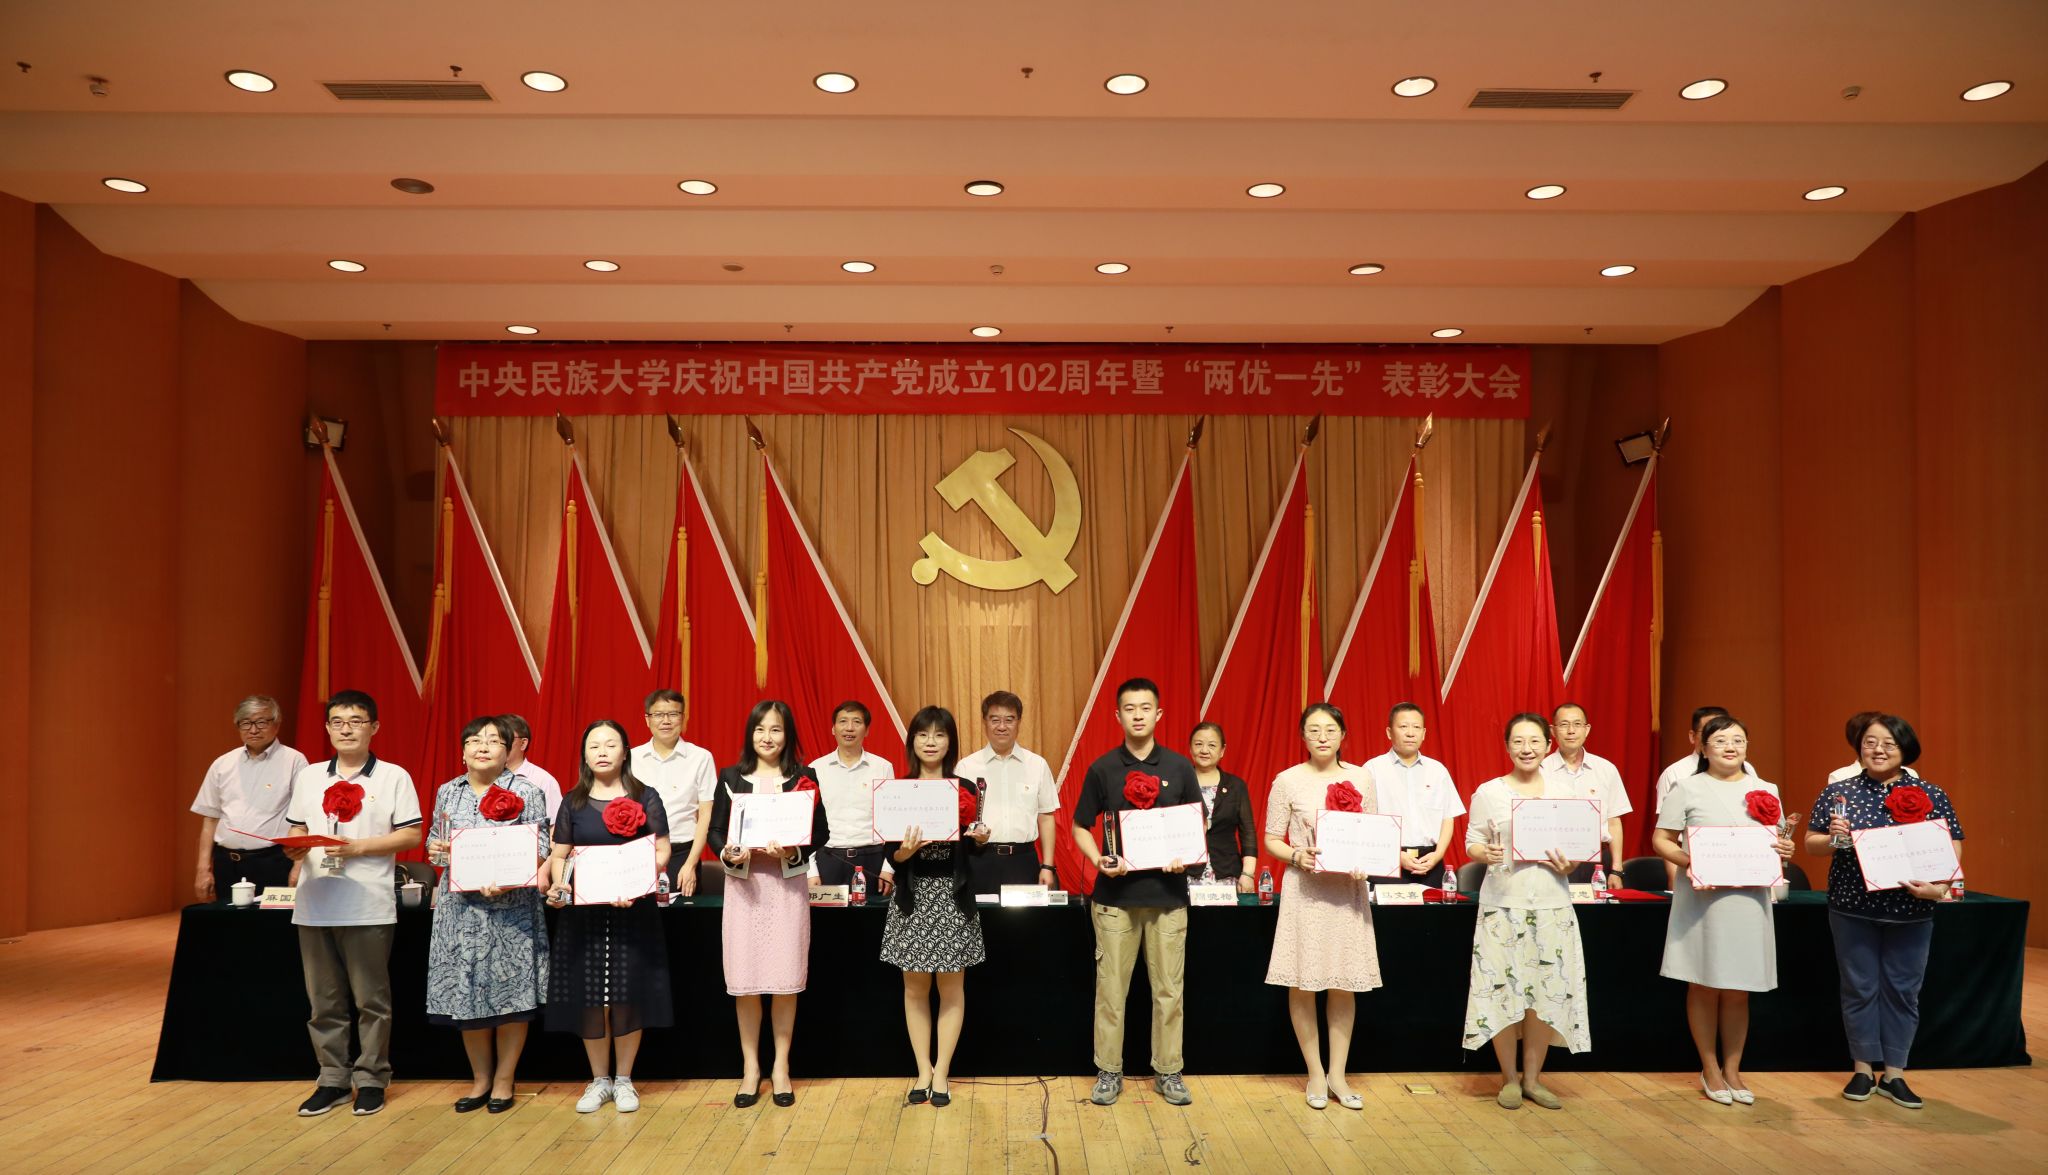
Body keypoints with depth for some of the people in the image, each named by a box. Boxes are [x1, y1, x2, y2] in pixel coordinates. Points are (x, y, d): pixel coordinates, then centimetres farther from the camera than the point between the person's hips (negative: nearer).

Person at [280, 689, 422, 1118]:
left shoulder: (393, 777, -1)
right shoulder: (308, 777, 12)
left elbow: (411, 836, -6)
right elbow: (297, 829, 15)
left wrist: (357, 847, -16)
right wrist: (295, 848, -8)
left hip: (369, 906, -4)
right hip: (315, 904, 4)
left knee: (371, 999, 3)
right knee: (324, 1000, 10)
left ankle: (371, 1079, 14)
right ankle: (332, 1079, 21)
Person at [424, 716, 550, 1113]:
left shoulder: (525, 791, -2)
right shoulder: (448, 792, 11)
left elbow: (540, 847, -6)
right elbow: (436, 840, 19)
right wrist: (435, 849, -5)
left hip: (511, 907, -3)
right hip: (460, 906, 4)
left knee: (510, 990, 0)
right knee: (464, 991, 5)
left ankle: (504, 1079, 15)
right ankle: (480, 1078, 21)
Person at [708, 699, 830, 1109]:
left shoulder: (803, 777, 3)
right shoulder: (731, 776, 6)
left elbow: (821, 831, 2)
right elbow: (715, 829, 5)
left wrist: (792, 849, -16)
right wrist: (728, 854, -14)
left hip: (788, 883, -1)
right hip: (743, 882, 1)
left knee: (785, 979, 1)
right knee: (744, 981, 1)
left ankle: (781, 1066, 15)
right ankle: (750, 1067, 15)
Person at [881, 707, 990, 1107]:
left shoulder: (965, 789, 0)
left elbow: (973, 848, 5)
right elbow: (892, 856, -1)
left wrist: (981, 838, -16)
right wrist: (906, 849, -22)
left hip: (953, 895, -1)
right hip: (913, 896, 1)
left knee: (951, 986, 5)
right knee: (915, 985, 7)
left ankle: (941, 1073, 15)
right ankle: (923, 1070, 19)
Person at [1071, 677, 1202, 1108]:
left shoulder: (1179, 768, 4)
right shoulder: (1102, 769, 1)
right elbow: (1081, 827, 6)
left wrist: (1186, 856, -9)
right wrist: (1099, 862, -11)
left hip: (1168, 893, 1)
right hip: (1116, 895, -1)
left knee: (1169, 990, 7)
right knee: (1111, 988, 4)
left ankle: (1168, 1072, 19)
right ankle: (1109, 1072, 16)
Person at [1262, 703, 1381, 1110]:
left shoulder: (1361, 778, 5)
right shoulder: (1288, 781, -2)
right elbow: (1271, 839, 1)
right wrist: (1297, 856, -17)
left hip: (1349, 890, 2)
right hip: (1305, 890, -2)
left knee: (1345, 985, 7)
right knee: (1303, 984, 2)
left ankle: (1337, 1074, 19)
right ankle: (1315, 1074, 17)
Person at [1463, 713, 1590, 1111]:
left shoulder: (1563, 792, 8)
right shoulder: (1488, 792, 2)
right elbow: (1472, 841, 1)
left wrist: (1568, 864, -8)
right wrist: (1485, 853, -20)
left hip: (1551, 903, 2)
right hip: (1503, 902, -2)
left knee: (1548, 989, 4)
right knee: (1503, 989, -1)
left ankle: (1532, 1077, 20)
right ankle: (1509, 1078, 16)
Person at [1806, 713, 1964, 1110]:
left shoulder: (1931, 796, 0)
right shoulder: (1838, 792, -1)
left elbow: (1952, 850, -1)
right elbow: (1811, 845, 3)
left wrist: (1939, 886, -18)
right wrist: (1832, 838, -18)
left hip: (1911, 911, 1)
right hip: (1853, 908, 0)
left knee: (1902, 990, 8)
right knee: (1860, 988, 7)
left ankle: (1894, 1074, 20)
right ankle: (1863, 1069, 20)